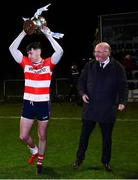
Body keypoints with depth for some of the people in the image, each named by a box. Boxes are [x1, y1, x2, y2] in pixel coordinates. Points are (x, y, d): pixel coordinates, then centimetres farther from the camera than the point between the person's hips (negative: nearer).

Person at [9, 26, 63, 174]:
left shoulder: (48, 64, -5)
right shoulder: (26, 63, 2)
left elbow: (59, 51, -19)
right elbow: (12, 48, -4)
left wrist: (48, 34, -17)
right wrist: (24, 32, -8)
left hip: (43, 104, -2)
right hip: (28, 104, 3)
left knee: (42, 136, 11)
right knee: (23, 136, 4)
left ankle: (40, 162, 30)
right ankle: (34, 150, 36)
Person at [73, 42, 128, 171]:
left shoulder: (117, 67, -5)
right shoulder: (89, 66, 0)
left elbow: (123, 87, -2)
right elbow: (81, 81, 10)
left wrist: (122, 102, -15)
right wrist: (82, 93, -8)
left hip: (108, 109, -1)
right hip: (90, 107, 1)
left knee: (107, 137, 12)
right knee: (84, 135, 10)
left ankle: (106, 161, 29)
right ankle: (79, 158, 26)